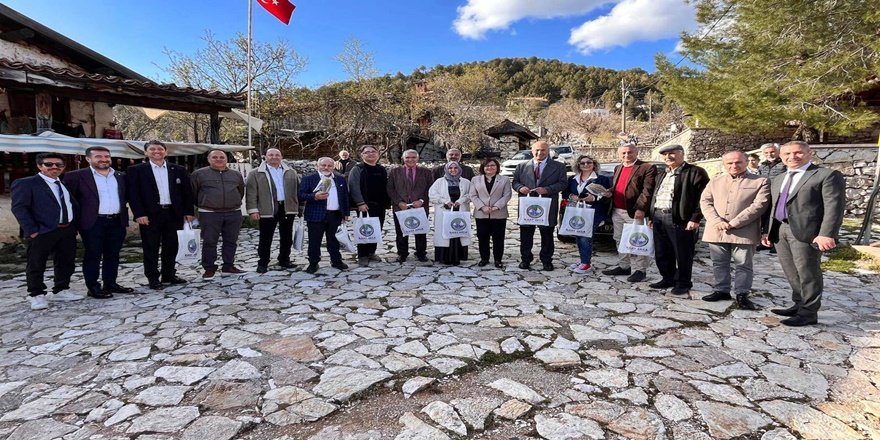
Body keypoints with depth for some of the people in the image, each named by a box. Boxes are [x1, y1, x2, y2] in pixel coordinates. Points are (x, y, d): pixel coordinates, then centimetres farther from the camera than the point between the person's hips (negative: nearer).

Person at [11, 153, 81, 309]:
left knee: (66, 263, 13)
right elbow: (19, 208, -11)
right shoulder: (25, 183, -5)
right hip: (42, 232, -6)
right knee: (36, 265, 5)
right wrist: (32, 230, -17)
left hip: (68, 231, 6)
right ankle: (36, 295, 18)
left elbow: (73, 204, 20)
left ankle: (61, 291, 27)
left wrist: (74, 225, 8)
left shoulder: (65, 184, 15)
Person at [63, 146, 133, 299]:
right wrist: (76, 218, -4)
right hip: (93, 223, -4)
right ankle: (93, 287, 10)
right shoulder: (76, 176, -3)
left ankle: (111, 283, 21)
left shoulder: (120, 177, 11)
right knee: (93, 255, 2)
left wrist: (124, 215, 11)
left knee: (113, 255, 11)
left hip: (117, 222, 5)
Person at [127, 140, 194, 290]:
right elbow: (132, 193, -4)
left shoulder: (179, 170, 8)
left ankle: (169, 274, 22)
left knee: (171, 246, 10)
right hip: (150, 215, -2)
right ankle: (153, 278, 14)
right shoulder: (136, 170, 1)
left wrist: (188, 212, 3)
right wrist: (139, 214, -13)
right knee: (151, 248, 4)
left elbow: (187, 192, 9)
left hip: (174, 213, 3)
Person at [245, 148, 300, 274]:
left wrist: (299, 207, 5)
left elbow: (298, 190, 11)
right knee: (265, 238, 3)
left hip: (288, 208, 3)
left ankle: (284, 260, 23)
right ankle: (262, 263, 13)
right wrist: (253, 210, -10)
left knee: (287, 237, 10)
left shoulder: (291, 172, 12)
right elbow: (251, 193, -2)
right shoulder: (256, 174, 3)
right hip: (267, 210, -3)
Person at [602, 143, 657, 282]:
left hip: (634, 212, -7)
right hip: (617, 211, 8)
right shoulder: (618, 168, 17)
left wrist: (640, 209, -22)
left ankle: (639, 270, 5)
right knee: (620, 241, 14)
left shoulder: (647, 168, -6)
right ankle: (623, 266, 26)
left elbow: (647, 191, -14)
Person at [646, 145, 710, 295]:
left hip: (680, 220, -7)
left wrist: (695, 219, -16)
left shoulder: (696, 172, -4)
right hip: (658, 218, 7)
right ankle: (668, 279, 27)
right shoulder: (661, 174, 20)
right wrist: (651, 216, 17)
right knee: (661, 253, 12)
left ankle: (683, 283, 15)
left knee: (682, 255, 2)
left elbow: (702, 197, -10)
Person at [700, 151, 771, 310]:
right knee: (719, 264, 12)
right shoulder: (715, 181, 13)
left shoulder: (761, 182, 2)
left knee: (743, 265, 4)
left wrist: (733, 223, -15)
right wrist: (717, 222, -12)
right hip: (716, 231, 3)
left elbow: (759, 205, -9)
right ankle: (721, 290, 25)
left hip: (744, 232, -3)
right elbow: (705, 202, 4)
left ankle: (742, 294, 16)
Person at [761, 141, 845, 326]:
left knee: (807, 273, 0)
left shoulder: (828, 175, -3)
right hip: (779, 231, 7)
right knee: (791, 273, 14)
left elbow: (834, 207, -12)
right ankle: (798, 305, 27)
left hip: (806, 232, -7)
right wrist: (768, 231, 14)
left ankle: (808, 313, 9)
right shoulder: (778, 179, 19)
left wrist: (826, 234, -21)